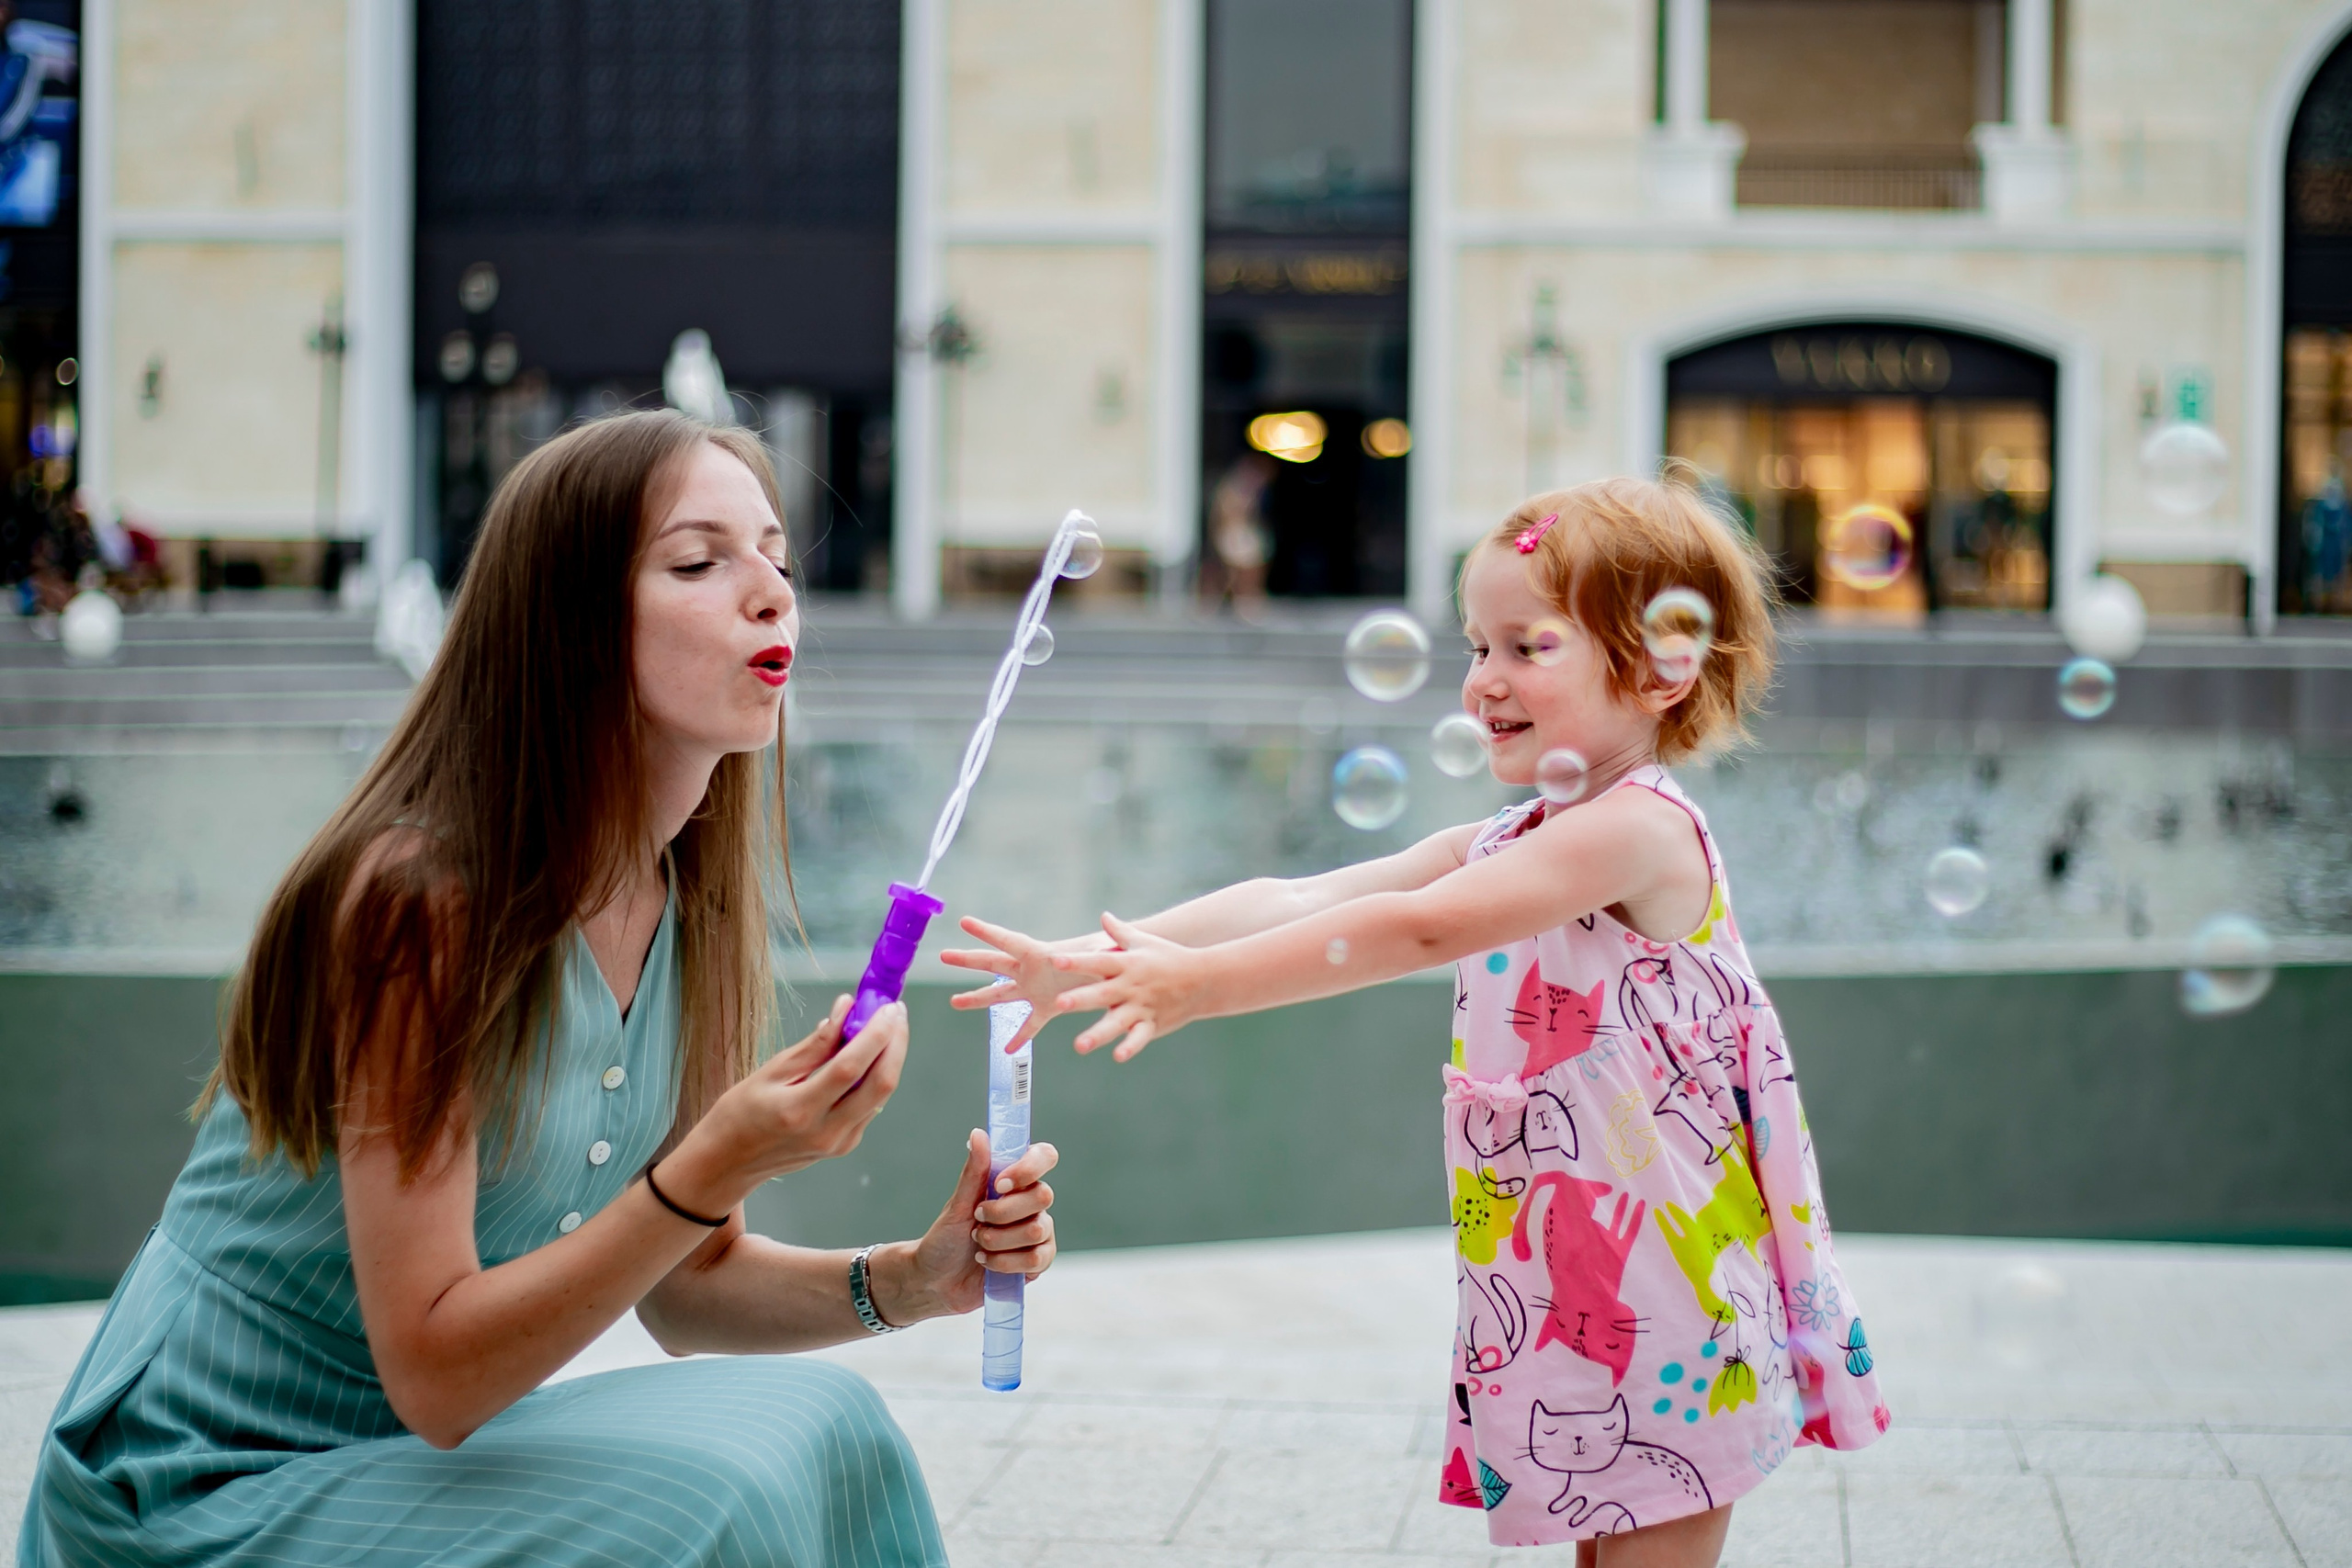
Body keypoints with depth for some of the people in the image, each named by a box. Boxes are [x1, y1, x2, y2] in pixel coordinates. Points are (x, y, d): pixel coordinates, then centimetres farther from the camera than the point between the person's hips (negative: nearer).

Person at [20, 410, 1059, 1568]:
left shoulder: (690, 907, 1)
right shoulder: (422, 898, -22)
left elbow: (682, 1285, 9)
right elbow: (431, 1370, -24)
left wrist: (908, 1280, -9)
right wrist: (715, 1169, -34)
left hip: (419, 1457, 7)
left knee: (821, 1426, -13)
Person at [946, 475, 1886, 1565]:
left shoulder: (1639, 827, -16)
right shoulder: (1501, 847, 13)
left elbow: (1419, 929, -25)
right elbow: (1299, 901, 3)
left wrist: (1206, 982, -27)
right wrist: (1098, 959, -8)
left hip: (1663, 1304, -8)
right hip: (1555, 1290, 8)